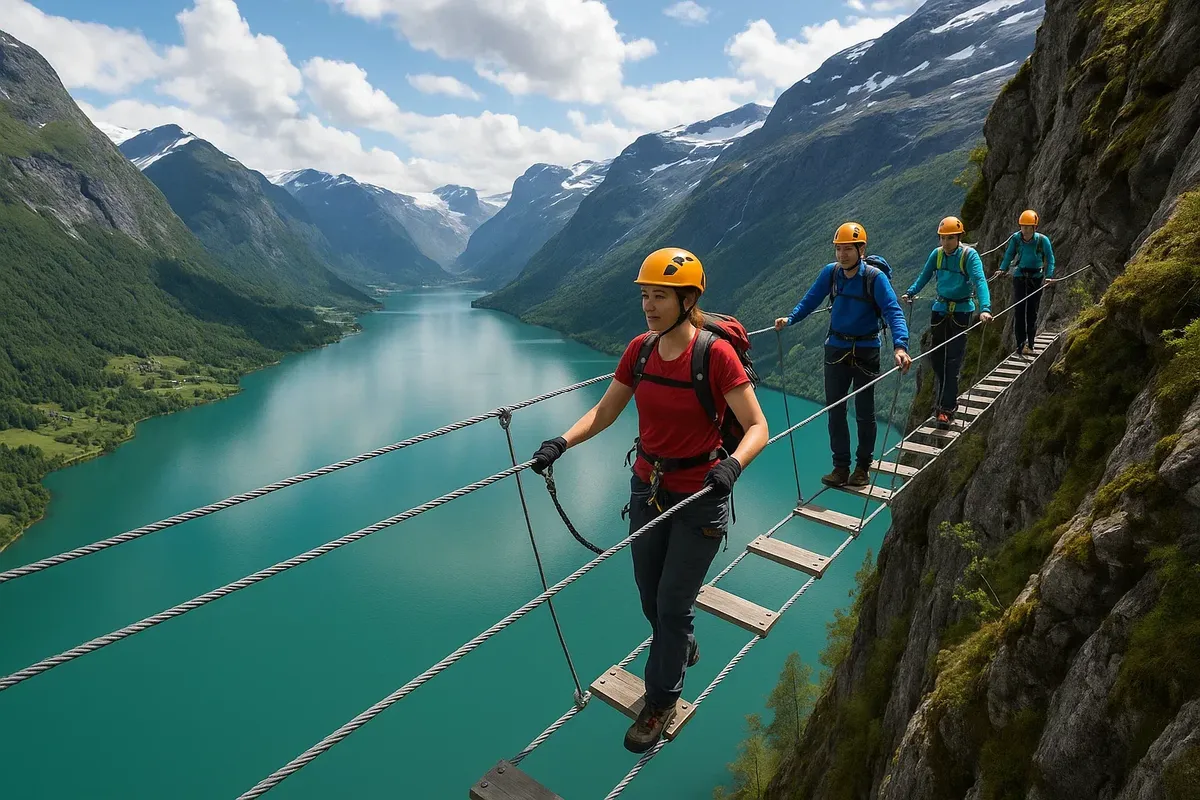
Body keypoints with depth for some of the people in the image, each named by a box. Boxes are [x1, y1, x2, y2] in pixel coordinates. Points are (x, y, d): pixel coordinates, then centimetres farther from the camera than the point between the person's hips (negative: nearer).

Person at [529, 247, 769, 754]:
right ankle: (682, 649, 52)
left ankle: (661, 701, 32)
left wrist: (732, 463, -39)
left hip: (700, 497, -5)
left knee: (673, 606, 6)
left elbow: (757, 427, -19)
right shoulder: (640, 350, -3)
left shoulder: (716, 354, -19)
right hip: (647, 488, 5)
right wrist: (562, 442, -14)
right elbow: (604, 412, 2)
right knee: (650, 599, 19)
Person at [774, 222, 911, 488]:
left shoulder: (875, 277, -16)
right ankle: (841, 466, 18)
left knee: (864, 411, 7)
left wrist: (900, 346, -36)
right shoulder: (831, 272, -4)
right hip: (836, 349, 4)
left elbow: (893, 312, -22)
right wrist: (790, 319, -14)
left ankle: (863, 466, 24)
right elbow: (811, 299, 2)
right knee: (835, 410, 6)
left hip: (866, 351, -3)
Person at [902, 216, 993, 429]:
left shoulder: (969, 255, -13)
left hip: (962, 311, -4)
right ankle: (948, 398, 28)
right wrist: (910, 293, -8)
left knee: (953, 362, -7)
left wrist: (985, 308, -37)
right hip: (940, 310, 4)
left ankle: (946, 409, -4)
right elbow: (924, 277, 8)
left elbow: (979, 281, -24)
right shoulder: (937, 254, 2)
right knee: (937, 359, 8)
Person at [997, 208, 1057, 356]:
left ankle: (1030, 344, 8)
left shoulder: (1042, 240, -10)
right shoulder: (1015, 238, -6)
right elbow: (1008, 254, 7)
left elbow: (1050, 258, -4)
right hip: (1019, 276, 1)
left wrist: (1049, 276, -14)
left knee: (1032, 311, 2)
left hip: (1036, 277, -1)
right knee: (1019, 310, -4)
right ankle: (1020, 343, -1)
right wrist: (1003, 269, -5)